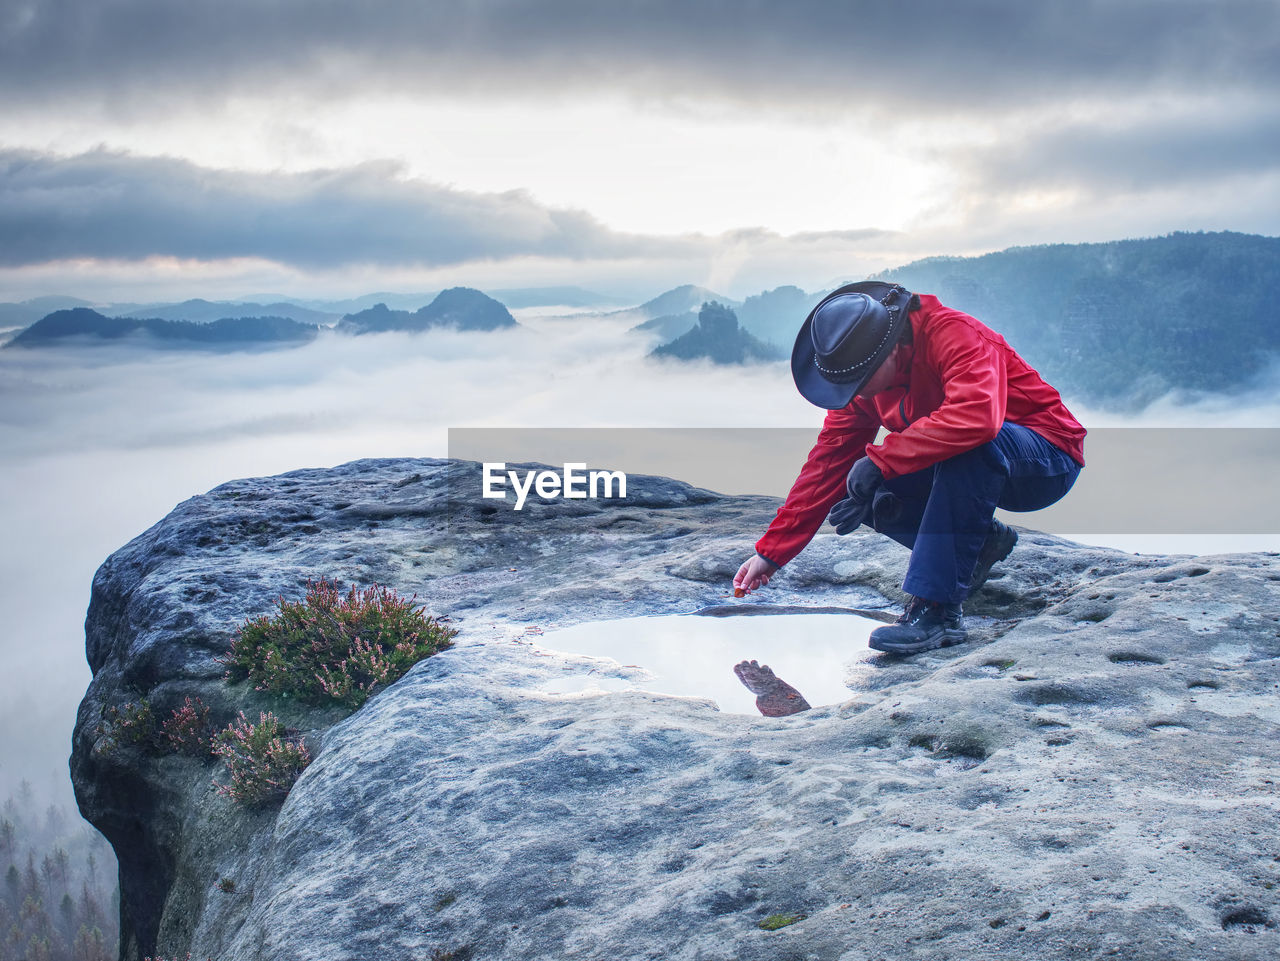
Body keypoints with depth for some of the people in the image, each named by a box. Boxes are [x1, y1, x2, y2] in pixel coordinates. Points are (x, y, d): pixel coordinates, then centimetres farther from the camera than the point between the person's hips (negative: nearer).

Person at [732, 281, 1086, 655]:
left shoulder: (955, 335, -28)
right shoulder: (862, 375, -6)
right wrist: (771, 552, -6)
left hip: (1048, 460, -7)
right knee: (860, 491, -14)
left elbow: (976, 416, -46)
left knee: (965, 444, -39)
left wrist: (879, 461, -40)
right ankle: (980, 541, 6)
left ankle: (937, 609, -33)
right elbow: (828, 462, -3)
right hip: (962, 472, 7)